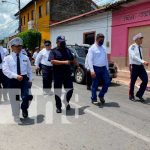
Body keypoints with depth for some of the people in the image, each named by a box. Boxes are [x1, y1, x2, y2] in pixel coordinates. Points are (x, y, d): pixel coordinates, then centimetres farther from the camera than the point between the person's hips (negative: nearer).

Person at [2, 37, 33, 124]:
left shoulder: (25, 58, 6)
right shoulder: (7, 58, -1)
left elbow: (29, 69, 11)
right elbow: (5, 70, -12)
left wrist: (30, 79, 4)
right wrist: (16, 76, -21)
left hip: (24, 79, 1)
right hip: (13, 80, -1)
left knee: (26, 97, -9)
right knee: (15, 100, 8)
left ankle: (24, 108, 27)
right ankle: (16, 117, 28)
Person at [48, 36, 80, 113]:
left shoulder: (67, 50, 13)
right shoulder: (54, 51, -2)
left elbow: (73, 59, 25)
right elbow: (52, 61, -17)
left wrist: (78, 66, 29)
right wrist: (64, 62, -20)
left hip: (67, 74, 4)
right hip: (57, 75, -4)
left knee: (70, 89, 5)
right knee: (58, 91, 3)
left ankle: (67, 102, 31)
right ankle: (58, 107, 18)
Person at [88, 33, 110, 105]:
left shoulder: (104, 48, 13)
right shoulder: (92, 48, -7)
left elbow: (106, 59, 17)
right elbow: (90, 60, -13)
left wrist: (107, 68, 14)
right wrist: (92, 70, -20)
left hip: (104, 68, 6)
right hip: (96, 68, -6)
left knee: (107, 82, 2)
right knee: (95, 84, 3)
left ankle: (101, 95, 23)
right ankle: (94, 99, 18)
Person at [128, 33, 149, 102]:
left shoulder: (140, 47, 13)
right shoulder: (132, 47, -10)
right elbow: (134, 56, -23)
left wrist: (143, 62, 6)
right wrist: (143, 62, -31)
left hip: (141, 66, 7)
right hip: (134, 66, -6)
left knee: (145, 80, -3)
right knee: (133, 82, 4)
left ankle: (139, 94, 15)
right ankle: (131, 96, 22)